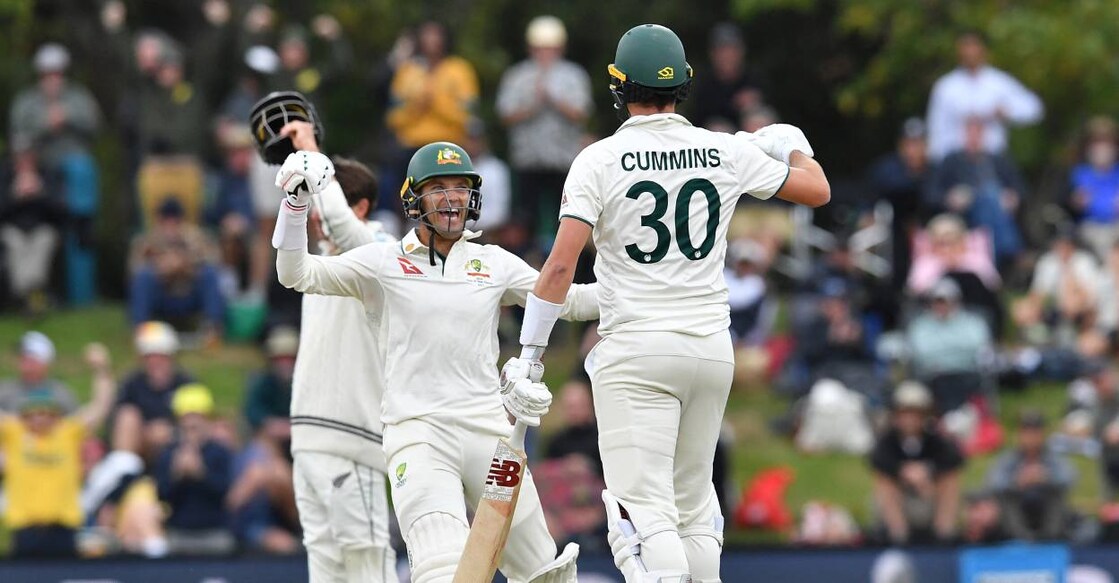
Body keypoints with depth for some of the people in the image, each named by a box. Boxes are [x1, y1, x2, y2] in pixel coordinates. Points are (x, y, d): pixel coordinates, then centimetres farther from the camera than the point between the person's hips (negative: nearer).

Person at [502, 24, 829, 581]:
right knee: (692, 505, 18)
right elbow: (816, 189, 15)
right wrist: (792, 145, 36)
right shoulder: (726, 153, 3)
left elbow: (562, 263, -13)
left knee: (644, 513, -10)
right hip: (712, 347, 4)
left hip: (636, 352, -4)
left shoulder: (600, 160, -6)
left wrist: (529, 352, -8)